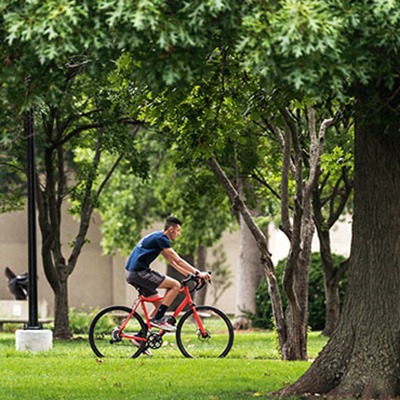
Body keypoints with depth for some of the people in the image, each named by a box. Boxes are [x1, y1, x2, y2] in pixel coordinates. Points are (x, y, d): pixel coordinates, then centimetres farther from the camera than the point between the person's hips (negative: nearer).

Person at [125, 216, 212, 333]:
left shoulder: (158, 238, 21)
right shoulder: (161, 239, -10)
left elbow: (172, 262, 25)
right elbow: (178, 261, -13)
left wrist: (190, 274, 19)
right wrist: (197, 273, -11)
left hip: (132, 274, 10)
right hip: (139, 272, -10)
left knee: (159, 304, 14)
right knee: (175, 285, -12)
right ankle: (158, 319, -11)